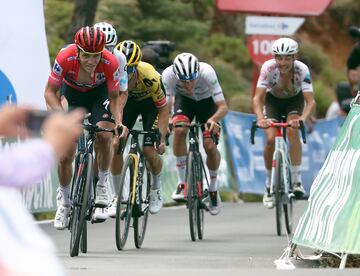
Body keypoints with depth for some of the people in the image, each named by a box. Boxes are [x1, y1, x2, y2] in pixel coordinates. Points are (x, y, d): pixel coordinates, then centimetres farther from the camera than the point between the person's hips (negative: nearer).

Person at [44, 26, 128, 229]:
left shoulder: (111, 63, -33)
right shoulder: (65, 58, -35)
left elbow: (115, 96, -16)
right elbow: (50, 91, -23)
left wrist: (118, 122, -31)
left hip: (99, 92, 0)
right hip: (72, 92, 0)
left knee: (104, 136, -27)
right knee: (65, 153, -8)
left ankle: (103, 183, -1)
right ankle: (64, 200, 15)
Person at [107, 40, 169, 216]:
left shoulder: (149, 77, -37)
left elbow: (163, 108, -25)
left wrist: (162, 139, -30)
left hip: (150, 102, -2)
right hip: (127, 101, 2)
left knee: (149, 150, -14)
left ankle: (156, 188, 15)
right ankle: (118, 196, 3)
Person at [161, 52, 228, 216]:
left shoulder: (207, 72, -39)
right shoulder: (168, 74, -35)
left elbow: (223, 107, -38)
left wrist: (213, 120, -58)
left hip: (206, 101, -1)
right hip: (184, 100, 1)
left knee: (210, 146, -15)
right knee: (179, 130, -29)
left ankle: (213, 188, 12)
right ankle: (182, 182, -15)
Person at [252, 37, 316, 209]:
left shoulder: (302, 70, -33)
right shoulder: (268, 68, -33)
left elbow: (311, 101, -37)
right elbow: (257, 98, -35)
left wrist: (302, 119, -56)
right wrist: (260, 118, -54)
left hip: (294, 100, -1)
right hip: (273, 100, 1)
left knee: (292, 131, -28)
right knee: (271, 140, -18)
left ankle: (296, 181, -20)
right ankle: (269, 186, 0)